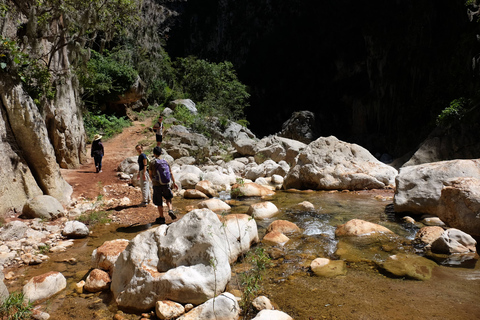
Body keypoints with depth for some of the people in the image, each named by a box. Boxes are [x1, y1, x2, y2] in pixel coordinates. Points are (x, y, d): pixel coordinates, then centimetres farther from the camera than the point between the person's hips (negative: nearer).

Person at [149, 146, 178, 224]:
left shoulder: (152, 162, -5)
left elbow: (150, 175, 1)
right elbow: (170, 173, 5)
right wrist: (174, 183, 13)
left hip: (156, 185, -2)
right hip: (166, 184, 3)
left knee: (159, 203, 9)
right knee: (168, 198, 22)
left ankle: (162, 218, 15)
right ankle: (170, 210, 0)